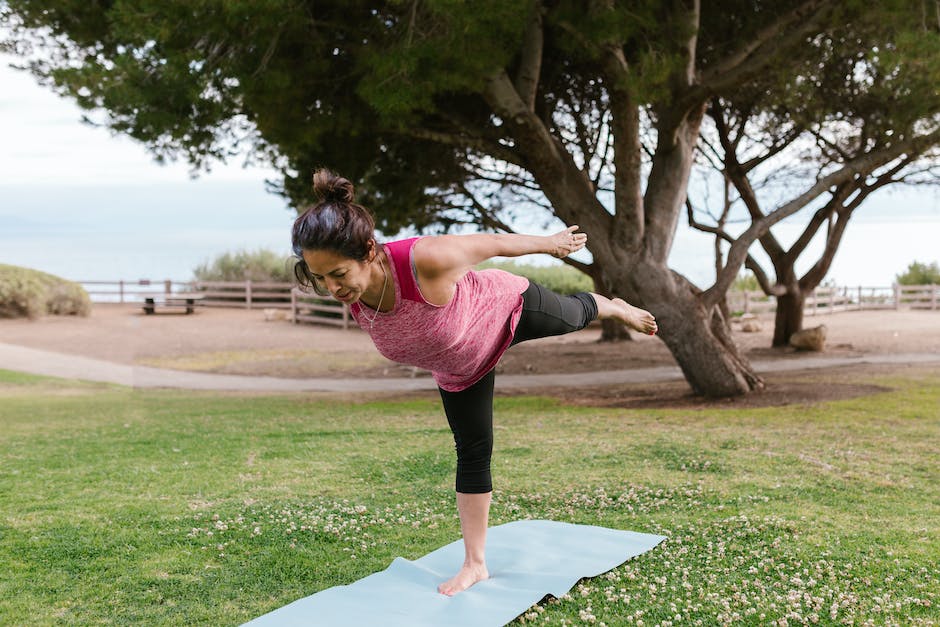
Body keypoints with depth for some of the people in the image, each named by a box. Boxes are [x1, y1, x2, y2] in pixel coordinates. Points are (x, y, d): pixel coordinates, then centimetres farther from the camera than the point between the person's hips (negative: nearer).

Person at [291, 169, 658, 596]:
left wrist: (552, 243, -9)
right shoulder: (351, 297, -30)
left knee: (573, 316, 29)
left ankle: (614, 307, 66)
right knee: (471, 453, 9)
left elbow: (496, 241, -27)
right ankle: (475, 564, 22)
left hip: (508, 307, -3)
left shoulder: (425, 260, -48)